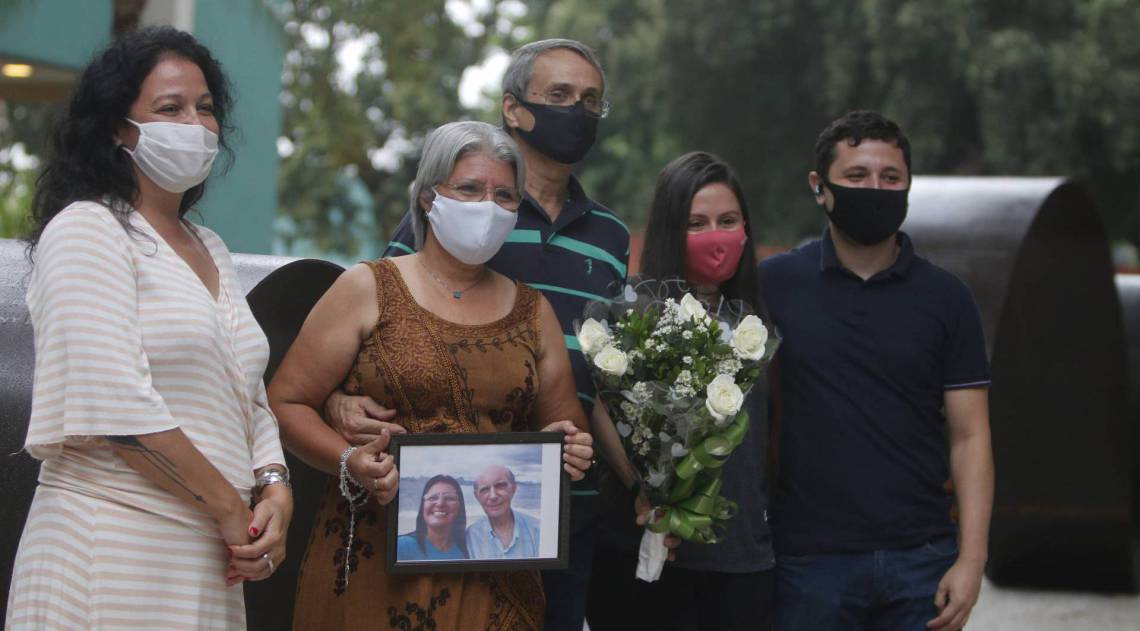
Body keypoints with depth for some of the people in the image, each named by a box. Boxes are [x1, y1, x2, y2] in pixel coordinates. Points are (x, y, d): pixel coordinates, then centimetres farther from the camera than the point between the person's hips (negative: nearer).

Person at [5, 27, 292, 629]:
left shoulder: (210, 250, 18)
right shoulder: (86, 230, -8)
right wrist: (230, 508, -12)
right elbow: (117, 404, -18)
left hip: (210, 557, 8)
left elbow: (250, 399, 18)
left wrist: (274, 491, -2)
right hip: (114, 551, -7)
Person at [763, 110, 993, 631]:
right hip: (810, 562, -1)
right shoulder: (774, 284, 3)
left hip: (921, 562, 1)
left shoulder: (945, 298, 5)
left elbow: (970, 436, 3)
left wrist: (971, 559, -6)